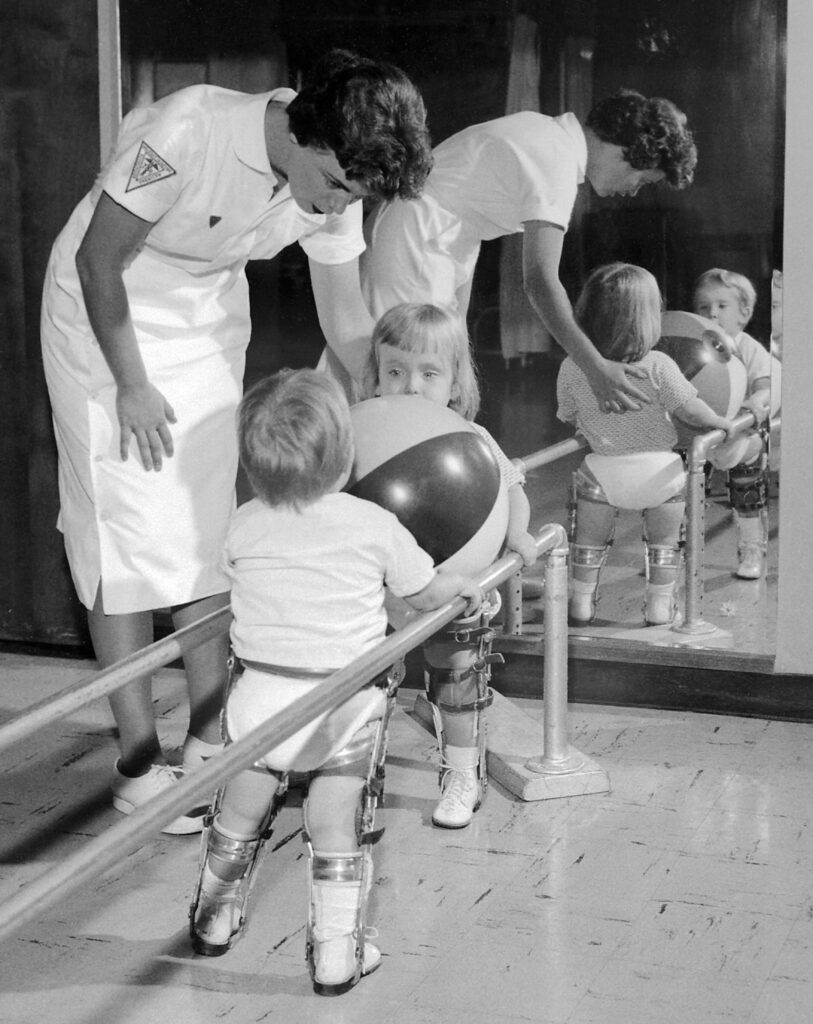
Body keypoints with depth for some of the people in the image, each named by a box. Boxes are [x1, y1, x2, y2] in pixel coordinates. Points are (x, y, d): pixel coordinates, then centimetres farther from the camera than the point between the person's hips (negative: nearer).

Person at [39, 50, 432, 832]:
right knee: (127, 531, -5)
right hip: (107, 312, -5)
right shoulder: (188, 132, -34)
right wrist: (131, 386, -19)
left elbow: (347, 323, -3)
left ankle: (207, 738, 15)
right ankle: (138, 764, 2)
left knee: (208, 529, 5)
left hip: (209, 324, 5)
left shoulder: (334, 187, -15)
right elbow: (99, 258, -23)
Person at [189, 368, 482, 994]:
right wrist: (466, 588, 27)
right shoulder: (374, 526, -8)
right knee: (335, 829, 8)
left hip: (261, 688, 2)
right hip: (343, 701, -2)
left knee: (238, 818, 21)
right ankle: (337, 955, 13)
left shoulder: (244, 526, -3)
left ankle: (215, 921, 39)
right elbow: (425, 593, 5)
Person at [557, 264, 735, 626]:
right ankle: (659, 606, 25)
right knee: (664, 541, 20)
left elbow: (567, 416, 6)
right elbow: (690, 410, -10)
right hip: (659, 469, -1)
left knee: (588, 541, 20)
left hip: (602, 470, 2)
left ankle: (581, 604, 26)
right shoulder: (657, 366, -17)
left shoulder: (572, 368, -8)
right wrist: (720, 423, 9)